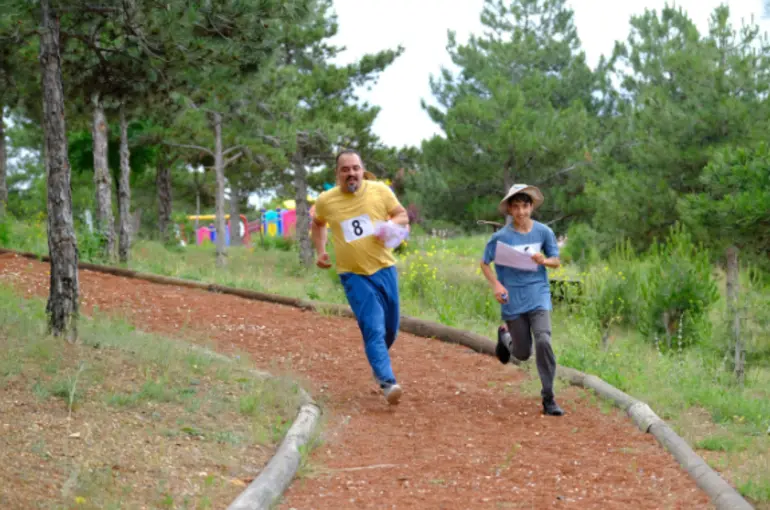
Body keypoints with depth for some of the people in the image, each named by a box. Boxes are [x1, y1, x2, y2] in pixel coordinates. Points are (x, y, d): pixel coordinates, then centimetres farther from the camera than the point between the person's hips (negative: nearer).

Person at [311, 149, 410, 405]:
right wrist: (320, 251, 6)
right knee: (374, 329, -15)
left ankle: (378, 362, 43)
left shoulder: (380, 190, -4)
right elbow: (317, 224, 19)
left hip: (384, 269, 2)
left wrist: (388, 224, -15)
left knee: (391, 328, 14)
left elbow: (403, 215, 6)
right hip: (354, 275, -2)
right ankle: (387, 383, -21)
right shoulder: (326, 200, -2)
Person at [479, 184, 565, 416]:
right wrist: (496, 285, -13)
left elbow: (556, 261, 8)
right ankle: (504, 338, 45)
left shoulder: (543, 232, -2)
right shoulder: (501, 236, -7)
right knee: (523, 353, 7)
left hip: (538, 296, 0)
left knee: (543, 341, -20)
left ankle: (548, 399, -10)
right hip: (513, 300, 0)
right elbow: (484, 263, 3)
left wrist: (544, 260, -15)